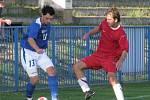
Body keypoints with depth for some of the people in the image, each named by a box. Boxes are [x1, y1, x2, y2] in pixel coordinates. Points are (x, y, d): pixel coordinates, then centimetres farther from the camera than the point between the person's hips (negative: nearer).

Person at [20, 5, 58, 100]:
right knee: (35, 79, -8)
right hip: (29, 53, -7)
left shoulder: (47, 24, 1)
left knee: (52, 71, -15)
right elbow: (30, 39, -44)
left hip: (41, 53, 7)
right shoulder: (35, 25, -25)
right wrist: (37, 49, -62)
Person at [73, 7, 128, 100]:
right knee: (77, 67, 2)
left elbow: (125, 50, -23)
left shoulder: (121, 34, -22)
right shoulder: (105, 22, -4)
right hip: (98, 54, 7)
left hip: (111, 57, -7)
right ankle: (87, 91, 9)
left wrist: (120, 61, -40)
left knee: (112, 77, -32)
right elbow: (99, 28, 20)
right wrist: (89, 34, 7)